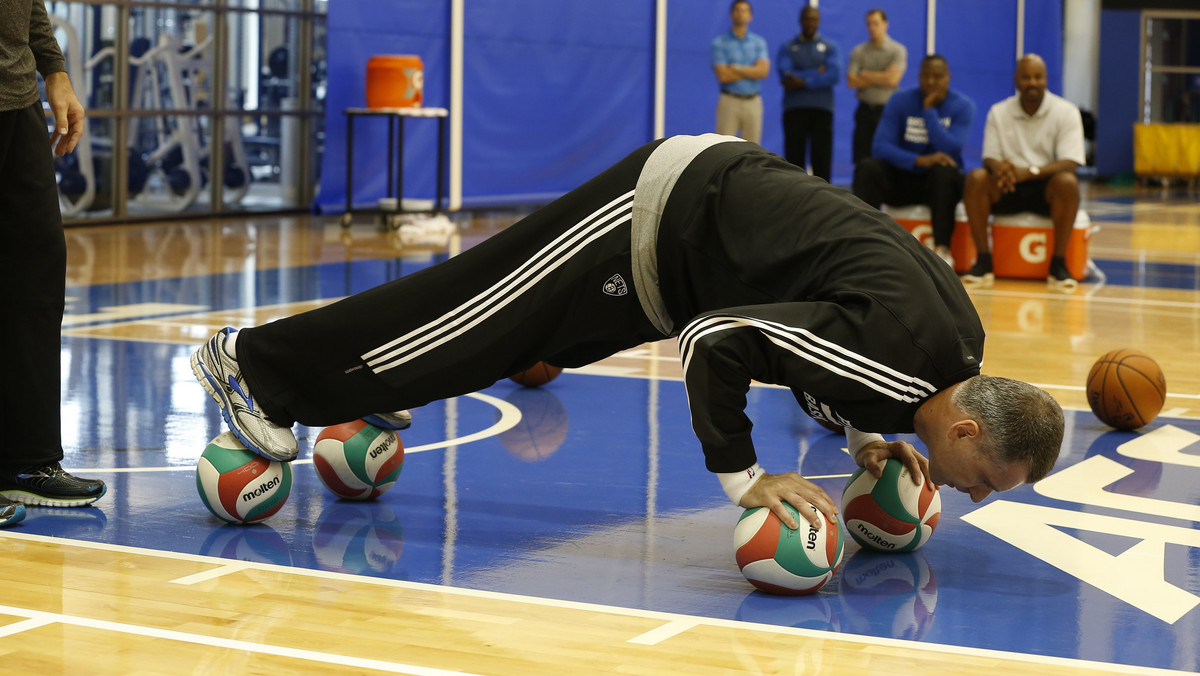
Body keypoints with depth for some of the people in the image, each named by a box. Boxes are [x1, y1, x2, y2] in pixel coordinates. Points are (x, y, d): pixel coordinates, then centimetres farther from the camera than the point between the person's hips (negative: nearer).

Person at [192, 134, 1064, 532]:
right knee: (467, 319, 2)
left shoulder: (963, 341, -3)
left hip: (726, 182, 8)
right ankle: (252, 362, 15)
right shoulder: (897, 364, -32)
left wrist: (864, 440, 4)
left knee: (522, 332, 21)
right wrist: (746, 479, -27)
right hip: (663, 214, -8)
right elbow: (718, 345, -33)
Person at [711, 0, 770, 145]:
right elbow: (723, 76, -10)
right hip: (730, 102, -3)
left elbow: (763, 71, -5)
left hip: (753, 102, 3)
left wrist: (736, 68, -10)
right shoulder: (719, 42, 1)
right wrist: (751, 71, -5)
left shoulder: (759, 42, 10)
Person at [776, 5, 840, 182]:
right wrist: (817, 73, -7)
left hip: (822, 108, 0)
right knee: (794, 156, -2)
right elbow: (785, 75, -7)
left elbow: (835, 75, -6)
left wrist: (803, 82, -11)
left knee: (822, 157, -3)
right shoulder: (787, 48, 10)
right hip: (794, 108, 0)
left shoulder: (829, 46, 11)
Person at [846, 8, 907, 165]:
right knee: (861, 160, 1)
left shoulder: (898, 50, 0)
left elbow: (892, 78, -13)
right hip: (865, 110, 3)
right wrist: (881, 79, -7)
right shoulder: (858, 51, 7)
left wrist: (865, 74, -3)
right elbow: (851, 81, -4)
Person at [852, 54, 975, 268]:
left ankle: (942, 248, -33)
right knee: (867, 167, -26)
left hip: (939, 181, -1)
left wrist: (929, 110, -21)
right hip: (902, 178, 2)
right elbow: (880, 146, -15)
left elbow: (951, 151, -21)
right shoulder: (900, 101, -4)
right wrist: (919, 160, -30)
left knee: (945, 170, -36)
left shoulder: (962, 106, -7)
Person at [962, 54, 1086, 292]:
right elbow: (989, 156, -1)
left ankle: (1058, 265, -26)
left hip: (1047, 186, -2)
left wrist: (1029, 171, -30)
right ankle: (983, 262, -24)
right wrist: (998, 167, -28)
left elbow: (1070, 163, -14)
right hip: (1007, 189, 2)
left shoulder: (1065, 112, -3)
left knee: (1067, 182, -35)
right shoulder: (999, 112, 5)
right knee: (976, 178, -27)